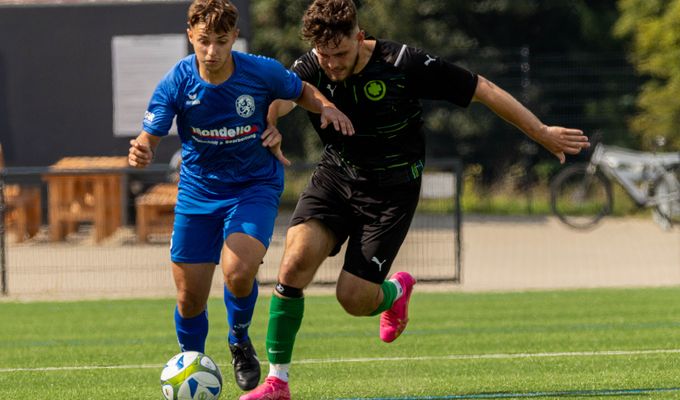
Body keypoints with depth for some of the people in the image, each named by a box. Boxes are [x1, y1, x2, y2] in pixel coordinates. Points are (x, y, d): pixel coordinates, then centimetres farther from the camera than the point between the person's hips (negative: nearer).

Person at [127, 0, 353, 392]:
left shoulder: (263, 72, -16)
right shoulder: (176, 83, -15)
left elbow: (301, 91, 5)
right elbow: (150, 137, -15)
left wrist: (327, 108, -16)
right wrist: (140, 153, -39)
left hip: (255, 187, -2)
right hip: (198, 193, 2)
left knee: (239, 272, -26)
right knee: (190, 298, 4)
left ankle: (241, 342, 6)